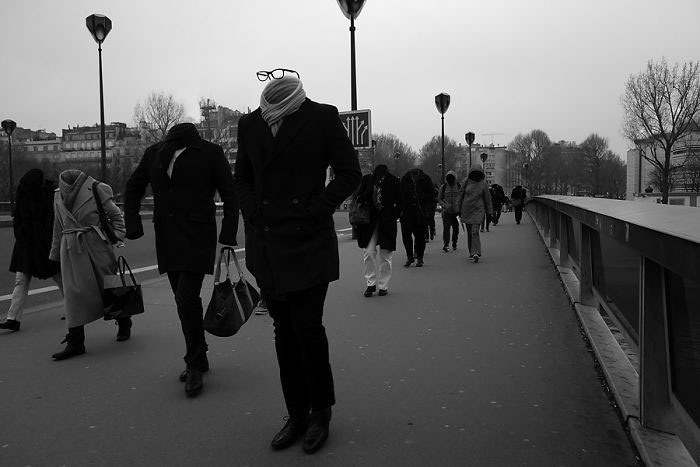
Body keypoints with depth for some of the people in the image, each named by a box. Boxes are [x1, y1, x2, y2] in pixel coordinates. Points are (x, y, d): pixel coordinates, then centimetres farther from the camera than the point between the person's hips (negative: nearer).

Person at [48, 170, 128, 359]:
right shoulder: (58, 197, 8)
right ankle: (75, 342, -2)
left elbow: (115, 214, 4)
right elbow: (58, 228, 18)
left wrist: (117, 236, -7)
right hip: (71, 249, 3)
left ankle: (124, 324, 31)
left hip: (96, 245, -3)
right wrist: (55, 253, 21)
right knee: (74, 292, -5)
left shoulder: (95, 190, -5)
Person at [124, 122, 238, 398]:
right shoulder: (154, 153, 7)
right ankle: (199, 360, 26)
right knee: (185, 301, 11)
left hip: (198, 237, -5)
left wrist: (227, 238, -10)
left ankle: (194, 366, 2)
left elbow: (229, 196, -3)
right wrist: (134, 227, 6)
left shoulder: (210, 152, -5)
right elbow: (133, 188, 18)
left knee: (187, 300, -13)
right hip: (166, 238, 5)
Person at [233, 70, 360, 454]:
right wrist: (252, 210, 3)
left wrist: (315, 210, -10)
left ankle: (320, 413, 19)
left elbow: (349, 173, -2)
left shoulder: (322, 117, -4)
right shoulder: (249, 124, 9)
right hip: (267, 245, 5)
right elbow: (241, 177, 20)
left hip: (309, 241, -4)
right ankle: (296, 415, 24)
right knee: (284, 332, 10)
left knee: (307, 328, -4)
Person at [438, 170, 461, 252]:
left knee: (456, 228, 9)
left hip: (456, 211, 1)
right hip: (446, 211, -1)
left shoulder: (459, 186, 4)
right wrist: (444, 205, -10)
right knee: (446, 227, -13)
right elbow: (439, 199, 8)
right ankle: (445, 244, -17)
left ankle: (454, 244, 26)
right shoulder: (443, 187, 4)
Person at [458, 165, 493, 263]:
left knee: (475, 232, -16)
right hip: (466, 210, 3)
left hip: (478, 211, -3)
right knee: (469, 233, 9)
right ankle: (472, 252, 22)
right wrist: (459, 211, 7)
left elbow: (488, 199, 5)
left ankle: (475, 253, -20)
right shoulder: (466, 183, 1)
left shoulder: (483, 184, -2)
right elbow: (460, 197, 7)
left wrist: (489, 213, 4)